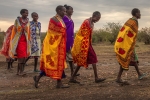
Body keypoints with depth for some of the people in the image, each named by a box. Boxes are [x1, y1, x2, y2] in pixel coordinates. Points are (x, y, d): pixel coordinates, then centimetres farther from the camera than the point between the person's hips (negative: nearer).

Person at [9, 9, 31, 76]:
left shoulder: (27, 21, 7)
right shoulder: (17, 20, -1)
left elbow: (28, 31, 10)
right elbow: (14, 30, 0)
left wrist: (29, 40, 7)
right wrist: (13, 40, -3)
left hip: (25, 40, 4)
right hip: (18, 40, -4)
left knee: (24, 56, 2)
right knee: (21, 55, -12)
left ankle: (18, 71, 10)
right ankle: (21, 71, -7)